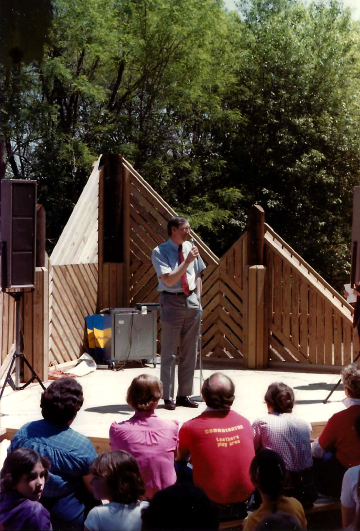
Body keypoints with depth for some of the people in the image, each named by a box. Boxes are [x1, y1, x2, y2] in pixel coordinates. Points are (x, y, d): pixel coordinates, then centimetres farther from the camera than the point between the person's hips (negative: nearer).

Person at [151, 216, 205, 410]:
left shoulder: (190, 248, 9)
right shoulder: (160, 252, -8)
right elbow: (168, 279, -18)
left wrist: (198, 298, 7)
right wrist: (187, 261, -21)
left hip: (192, 301, 6)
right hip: (172, 302, -5)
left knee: (190, 351, 9)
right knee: (169, 352, 0)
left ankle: (184, 395, 18)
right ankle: (168, 397, 6)